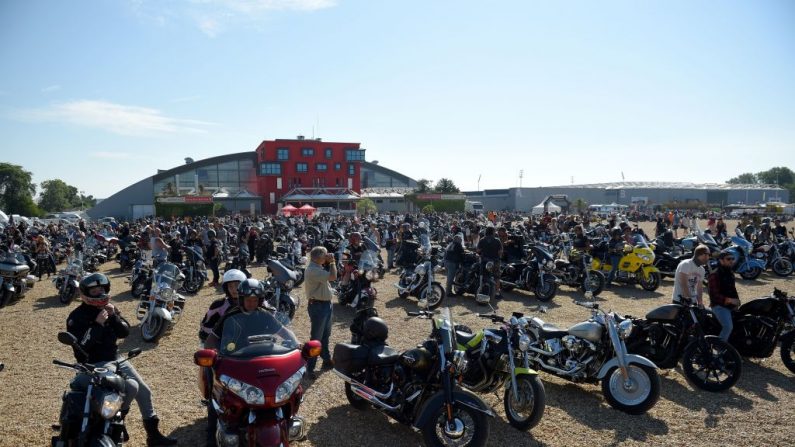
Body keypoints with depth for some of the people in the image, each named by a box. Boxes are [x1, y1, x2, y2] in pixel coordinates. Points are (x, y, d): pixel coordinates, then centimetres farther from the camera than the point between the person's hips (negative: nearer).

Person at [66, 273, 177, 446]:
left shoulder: (109, 308, 8)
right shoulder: (76, 317, -11)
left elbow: (124, 332, 3)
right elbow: (80, 347, -22)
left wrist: (114, 316, -13)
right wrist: (97, 324, -24)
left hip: (116, 359, 7)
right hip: (95, 365, -7)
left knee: (144, 391, 5)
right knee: (131, 387, -26)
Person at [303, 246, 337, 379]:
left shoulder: (318, 268, 10)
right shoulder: (313, 270, -24)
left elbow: (330, 276, 19)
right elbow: (333, 276, -30)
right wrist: (332, 262, -20)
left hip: (325, 304, 11)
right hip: (318, 306, -11)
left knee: (325, 335, 21)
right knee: (316, 337, -4)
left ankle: (327, 360, 35)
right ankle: (309, 367, 4)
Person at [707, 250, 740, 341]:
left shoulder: (731, 273, 14)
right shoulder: (714, 275, -13)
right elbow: (714, 294, -18)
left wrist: (737, 300, 9)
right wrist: (729, 300, -25)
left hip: (731, 305, 9)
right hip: (719, 305, -9)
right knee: (728, 327, -26)